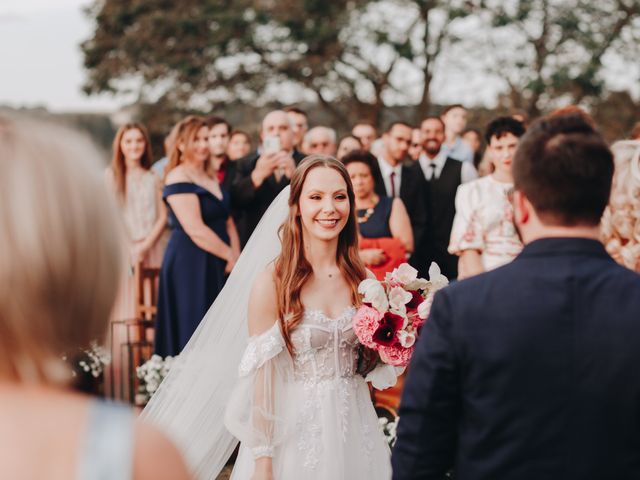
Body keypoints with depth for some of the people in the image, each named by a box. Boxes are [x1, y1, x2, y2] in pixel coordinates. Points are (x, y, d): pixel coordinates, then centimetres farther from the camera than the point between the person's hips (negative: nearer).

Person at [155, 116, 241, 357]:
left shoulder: (212, 176, 14)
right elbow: (196, 230, -18)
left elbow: (227, 220, 14)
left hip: (217, 266, 8)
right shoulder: (179, 179, -11)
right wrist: (230, 255, -9)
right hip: (189, 265, -8)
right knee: (193, 334, -5)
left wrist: (235, 255, -2)